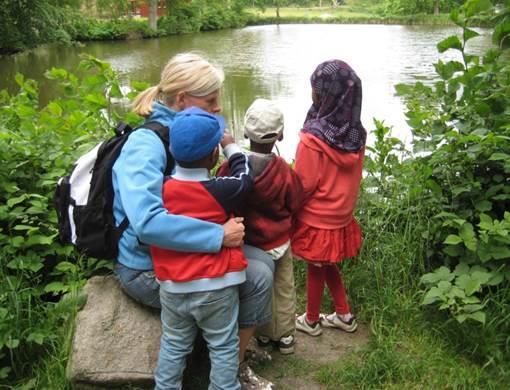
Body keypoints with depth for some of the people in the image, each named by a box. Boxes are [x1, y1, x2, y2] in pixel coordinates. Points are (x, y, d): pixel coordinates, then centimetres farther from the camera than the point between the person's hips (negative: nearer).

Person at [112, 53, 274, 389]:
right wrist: (219, 235, -35)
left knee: (263, 262, 5)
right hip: (149, 269, -9)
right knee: (256, 278, -12)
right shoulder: (146, 144, -26)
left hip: (174, 252, 9)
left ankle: (243, 343, 23)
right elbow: (147, 222, -41)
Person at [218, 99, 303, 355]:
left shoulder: (231, 167, -21)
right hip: (279, 242, 0)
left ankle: (265, 335, 34)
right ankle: (285, 337, 30)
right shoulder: (285, 172, -20)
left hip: (246, 243, 1)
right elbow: (295, 205, -5)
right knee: (284, 290, 18)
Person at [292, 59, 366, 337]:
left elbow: (303, 185, -18)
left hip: (316, 218, -5)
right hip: (341, 214, 6)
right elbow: (352, 177, 4)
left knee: (315, 269, 13)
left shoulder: (313, 139, -26)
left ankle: (311, 320, 33)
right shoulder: (356, 134, -8)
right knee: (327, 265, 24)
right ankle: (344, 315, 36)